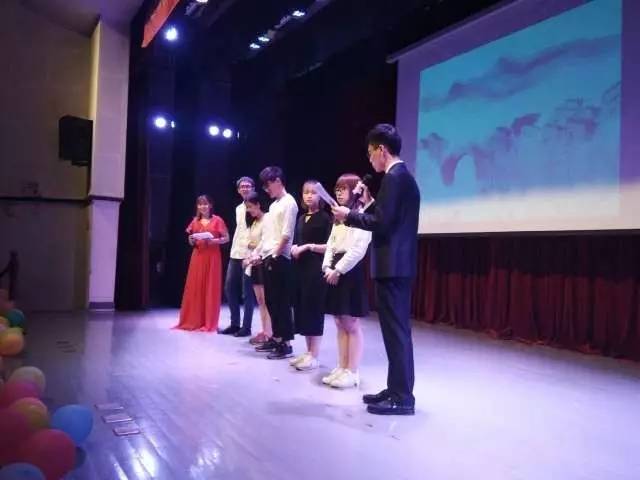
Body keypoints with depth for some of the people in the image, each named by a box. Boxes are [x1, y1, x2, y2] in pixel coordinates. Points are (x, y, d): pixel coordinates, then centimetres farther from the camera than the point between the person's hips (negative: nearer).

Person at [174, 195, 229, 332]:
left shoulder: (217, 220, 0)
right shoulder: (195, 221, 11)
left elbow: (226, 238, -2)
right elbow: (191, 242, 16)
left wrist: (213, 241, -17)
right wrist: (192, 240, -7)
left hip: (212, 257, -4)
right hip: (197, 256, 4)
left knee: (211, 288, -1)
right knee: (194, 288, 2)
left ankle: (209, 323, 5)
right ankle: (193, 321, 11)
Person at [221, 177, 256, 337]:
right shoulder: (238, 209, 17)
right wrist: (234, 249, 16)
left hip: (249, 254, -8)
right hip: (235, 253, 8)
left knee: (247, 292, -1)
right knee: (229, 288, 10)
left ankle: (246, 327, 8)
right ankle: (234, 324, 20)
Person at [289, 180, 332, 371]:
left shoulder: (325, 218, -5)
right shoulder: (301, 218, 17)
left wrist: (309, 246, -14)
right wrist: (294, 249, 3)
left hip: (316, 269, -7)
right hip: (301, 268, 7)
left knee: (314, 308, -6)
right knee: (301, 308, 8)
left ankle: (314, 356, 1)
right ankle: (308, 352, 18)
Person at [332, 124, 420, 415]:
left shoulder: (393, 178, -14)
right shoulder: (404, 177, 18)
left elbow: (382, 224, -20)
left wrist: (349, 216, -8)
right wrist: (369, 203, 15)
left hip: (391, 266, -11)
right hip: (400, 264, 11)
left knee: (395, 330, -5)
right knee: (397, 329, 14)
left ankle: (402, 398, 2)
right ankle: (397, 389, 23)